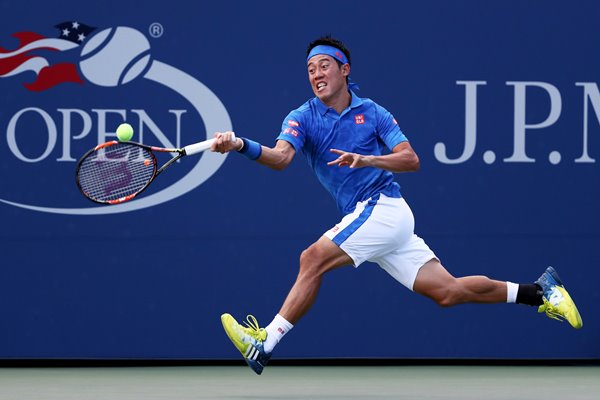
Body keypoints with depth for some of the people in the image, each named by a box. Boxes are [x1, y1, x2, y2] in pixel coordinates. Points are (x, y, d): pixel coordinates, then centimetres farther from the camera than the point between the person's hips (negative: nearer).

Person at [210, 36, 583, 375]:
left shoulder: (372, 113, 1)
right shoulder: (303, 118, 6)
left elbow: (411, 160, -5)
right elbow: (281, 157, -13)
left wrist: (366, 160, -22)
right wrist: (241, 146, -33)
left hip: (382, 207, -5)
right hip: (365, 216, 5)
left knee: (313, 259, -22)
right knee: (448, 291, 4)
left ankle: (264, 345, -20)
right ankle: (539, 291, 16)